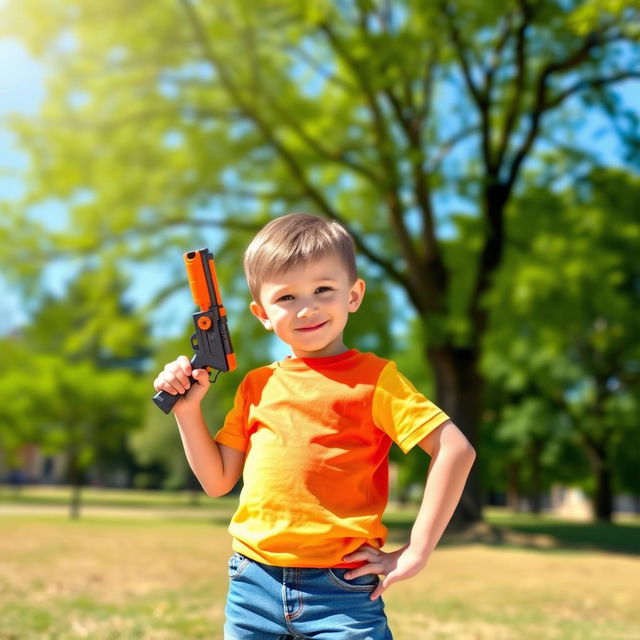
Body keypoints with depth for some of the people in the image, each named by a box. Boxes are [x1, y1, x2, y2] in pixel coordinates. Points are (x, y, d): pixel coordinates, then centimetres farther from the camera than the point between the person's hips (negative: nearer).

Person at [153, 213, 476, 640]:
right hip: (253, 586, 5)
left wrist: (416, 552, -14)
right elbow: (218, 481, 13)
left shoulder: (372, 377, -6)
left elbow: (456, 450, -13)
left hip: (342, 593, -4)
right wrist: (188, 409, 3)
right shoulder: (256, 385, 10)